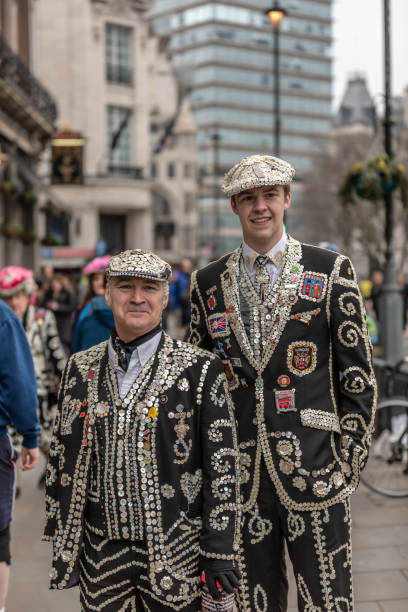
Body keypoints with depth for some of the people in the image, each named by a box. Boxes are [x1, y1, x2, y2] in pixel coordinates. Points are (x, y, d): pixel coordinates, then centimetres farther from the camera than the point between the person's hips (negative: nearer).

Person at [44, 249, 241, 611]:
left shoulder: (200, 370, -4)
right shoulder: (80, 370, 6)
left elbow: (222, 465, -5)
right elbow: (62, 458, 11)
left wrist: (220, 552, -7)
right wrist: (61, 543, 9)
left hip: (176, 554, -3)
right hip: (102, 554, 3)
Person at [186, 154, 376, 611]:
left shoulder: (330, 271, 2)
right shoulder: (207, 283, 10)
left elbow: (358, 372, 2)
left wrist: (352, 455, -3)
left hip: (315, 470, -2)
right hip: (240, 474, 2)